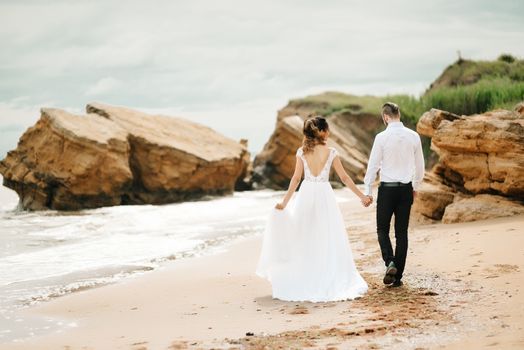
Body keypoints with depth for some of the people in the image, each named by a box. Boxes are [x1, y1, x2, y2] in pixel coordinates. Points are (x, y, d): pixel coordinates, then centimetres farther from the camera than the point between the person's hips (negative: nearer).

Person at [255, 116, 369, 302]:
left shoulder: (302, 152, -1)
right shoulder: (331, 152, -5)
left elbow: (296, 178, -4)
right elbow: (344, 178, -3)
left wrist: (285, 202, -1)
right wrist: (361, 196, 5)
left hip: (306, 196, 2)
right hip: (324, 196, -2)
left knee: (305, 240, 12)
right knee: (328, 241, 5)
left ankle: (304, 282, 17)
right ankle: (330, 281, 5)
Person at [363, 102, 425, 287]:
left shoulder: (382, 137, -10)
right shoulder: (413, 136, 1)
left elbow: (373, 165, -6)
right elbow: (420, 165, 9)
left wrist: (367, 190, 2)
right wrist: (415, 186, 23)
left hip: (387, 188, -3)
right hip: (406, 189, 3)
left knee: (382, 229, 11)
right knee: (402, 232, 8)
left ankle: (390, 262, -13)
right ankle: (398, 276, 10)